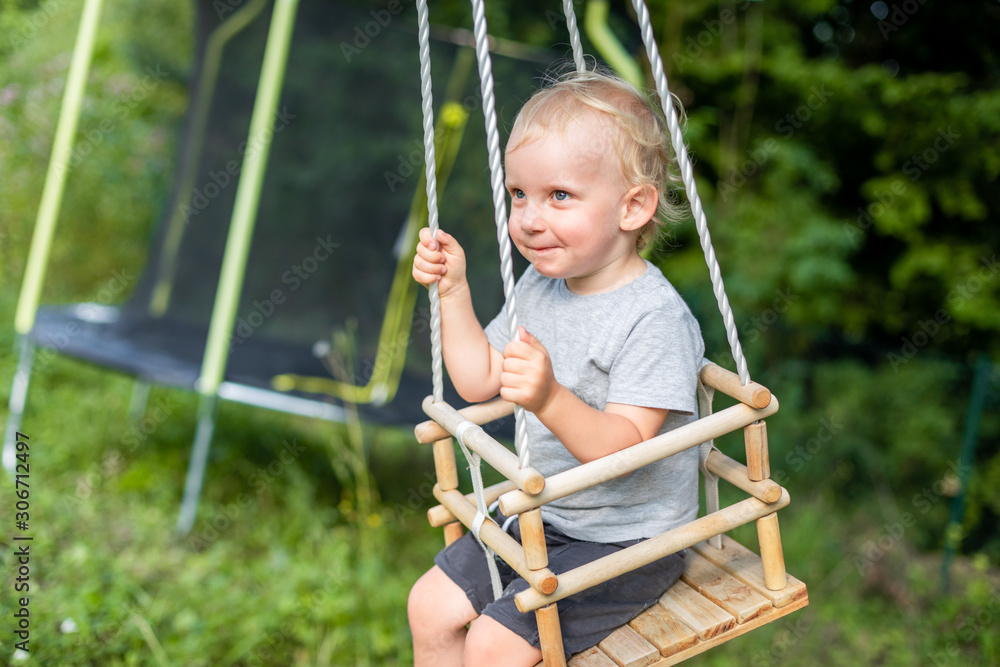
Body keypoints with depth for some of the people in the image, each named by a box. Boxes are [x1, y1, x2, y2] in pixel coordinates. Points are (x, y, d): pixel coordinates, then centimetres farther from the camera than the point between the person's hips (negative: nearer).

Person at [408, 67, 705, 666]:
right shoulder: (539, 287, 1)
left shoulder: (655, 317, -25)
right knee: (431, 605, 4)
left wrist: (549, 398, -46)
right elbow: (478, 380, 10)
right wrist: (453, 290, 2)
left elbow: (625, 448, -30)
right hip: (543, 516, 8)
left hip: (628, 544, -8)